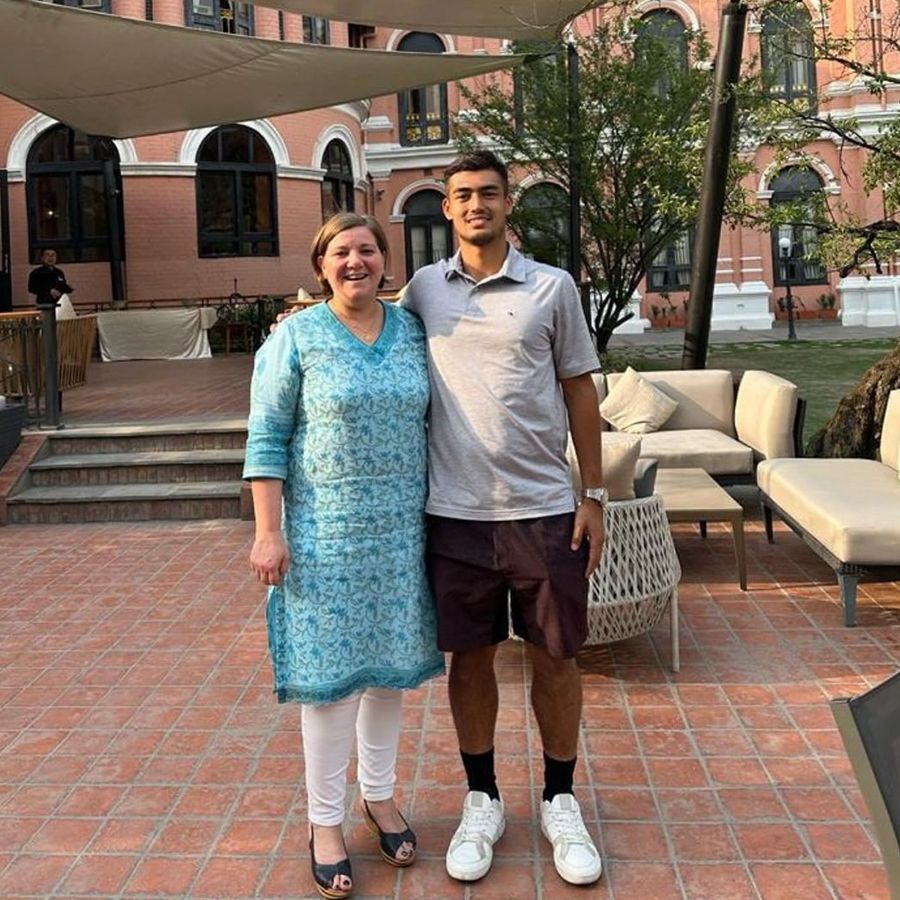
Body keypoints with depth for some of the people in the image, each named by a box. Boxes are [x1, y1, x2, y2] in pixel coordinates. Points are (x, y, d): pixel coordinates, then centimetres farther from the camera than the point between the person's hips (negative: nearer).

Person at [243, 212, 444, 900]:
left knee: (390, 661, 13)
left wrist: (437, 517, 11)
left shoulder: (413, 331, 6)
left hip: (400, 530, 4)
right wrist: (269, 533, -12)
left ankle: (380, 795, 33)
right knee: (330, 670, 2)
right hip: (325, 533, -4)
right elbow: (267, 440, -6)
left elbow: (428, 424, 12)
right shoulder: (295, 339, -5)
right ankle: (325, 821, 19)